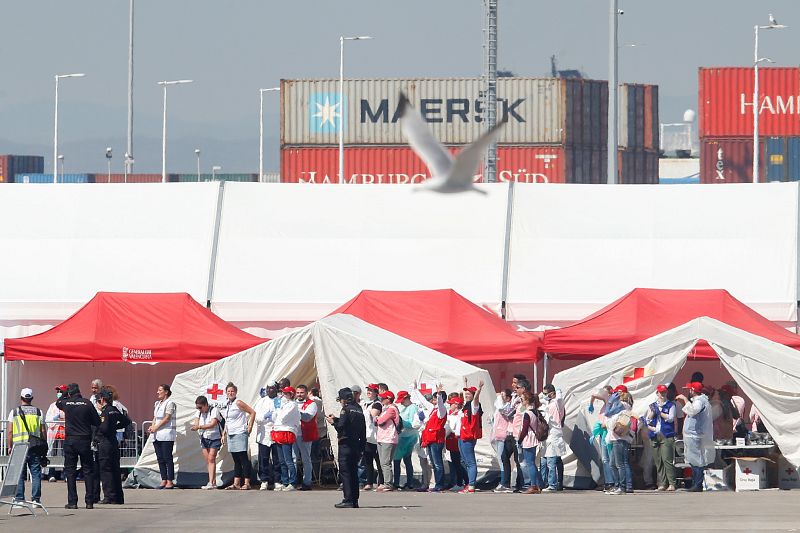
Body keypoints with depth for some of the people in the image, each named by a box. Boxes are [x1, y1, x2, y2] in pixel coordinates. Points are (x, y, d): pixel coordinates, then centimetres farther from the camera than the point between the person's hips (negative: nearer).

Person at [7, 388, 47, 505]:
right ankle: (36, 499, 0)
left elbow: (9, 431, 1)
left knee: (19, 474, 3)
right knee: (36, 473, 4)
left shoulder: (14, 412, 2)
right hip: (35, 447, 1)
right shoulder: (38, 412, 5)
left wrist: (10, 446, 9)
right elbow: (43, 431, 4)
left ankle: (19, 499, 1)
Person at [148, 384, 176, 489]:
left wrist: (156, 427, -14)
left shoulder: (170, 403, -5)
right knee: (160, 459, 6)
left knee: (167, 458, -8)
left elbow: (167, 418, -12)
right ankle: (164, 480, 9)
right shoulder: (157, 404, 19)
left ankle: (170, 481, -7)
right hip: (157, 434, 8)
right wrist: (152, 427, 1)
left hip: (167, 434, -8)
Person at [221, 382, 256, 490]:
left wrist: (250, 427, -13)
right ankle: (236, 484, 11)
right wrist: (224, 434, 19)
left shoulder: (238, 403, -8)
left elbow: (252, 412, -11)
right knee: (236, 461, 10)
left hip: (240, 433, -8)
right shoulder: (227, 405, 15)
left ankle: (246, 483, -8)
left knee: (244, 460, -7)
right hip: (230, 435, 8)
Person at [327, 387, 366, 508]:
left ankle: (348, 500, -10)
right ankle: (354, 500, 13)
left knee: (345, 472, -5)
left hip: (346, 445, -8)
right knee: (353, 472, 12)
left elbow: (341, 427, -19)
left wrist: (333, 422, 3)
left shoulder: (346, 409, -12)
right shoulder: (358, 409, 11)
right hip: (357, 444, 8)